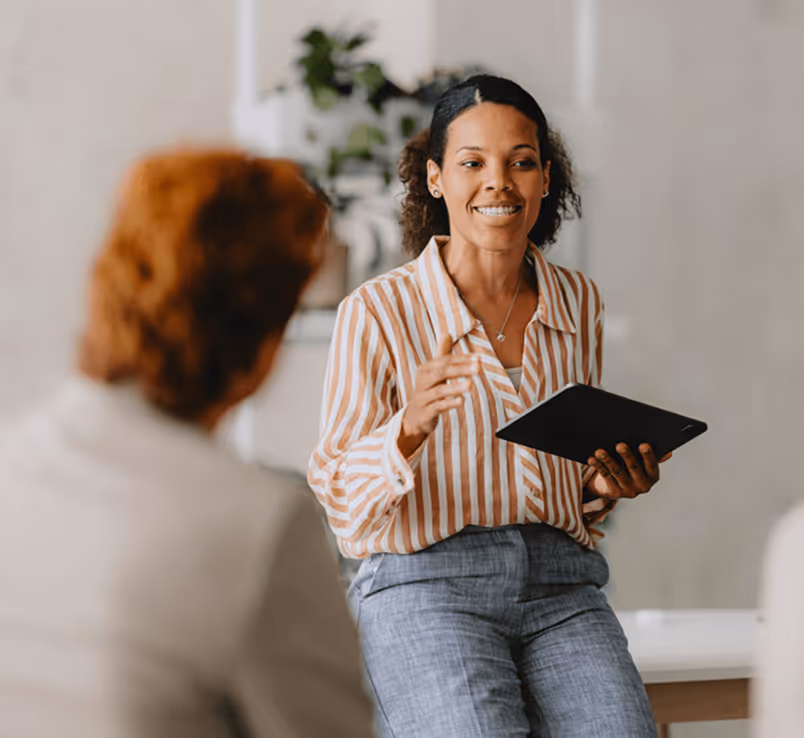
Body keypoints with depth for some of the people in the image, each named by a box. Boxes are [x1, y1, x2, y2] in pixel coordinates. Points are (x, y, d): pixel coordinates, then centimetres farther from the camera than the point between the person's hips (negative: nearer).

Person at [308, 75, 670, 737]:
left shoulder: (579, 303, 14)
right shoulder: (379, 310, 0)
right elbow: (338, 499, -3)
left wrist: (612, 484, 2)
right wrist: (410, 430, -21)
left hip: (560, 586, 3)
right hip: (424, 583, -3)